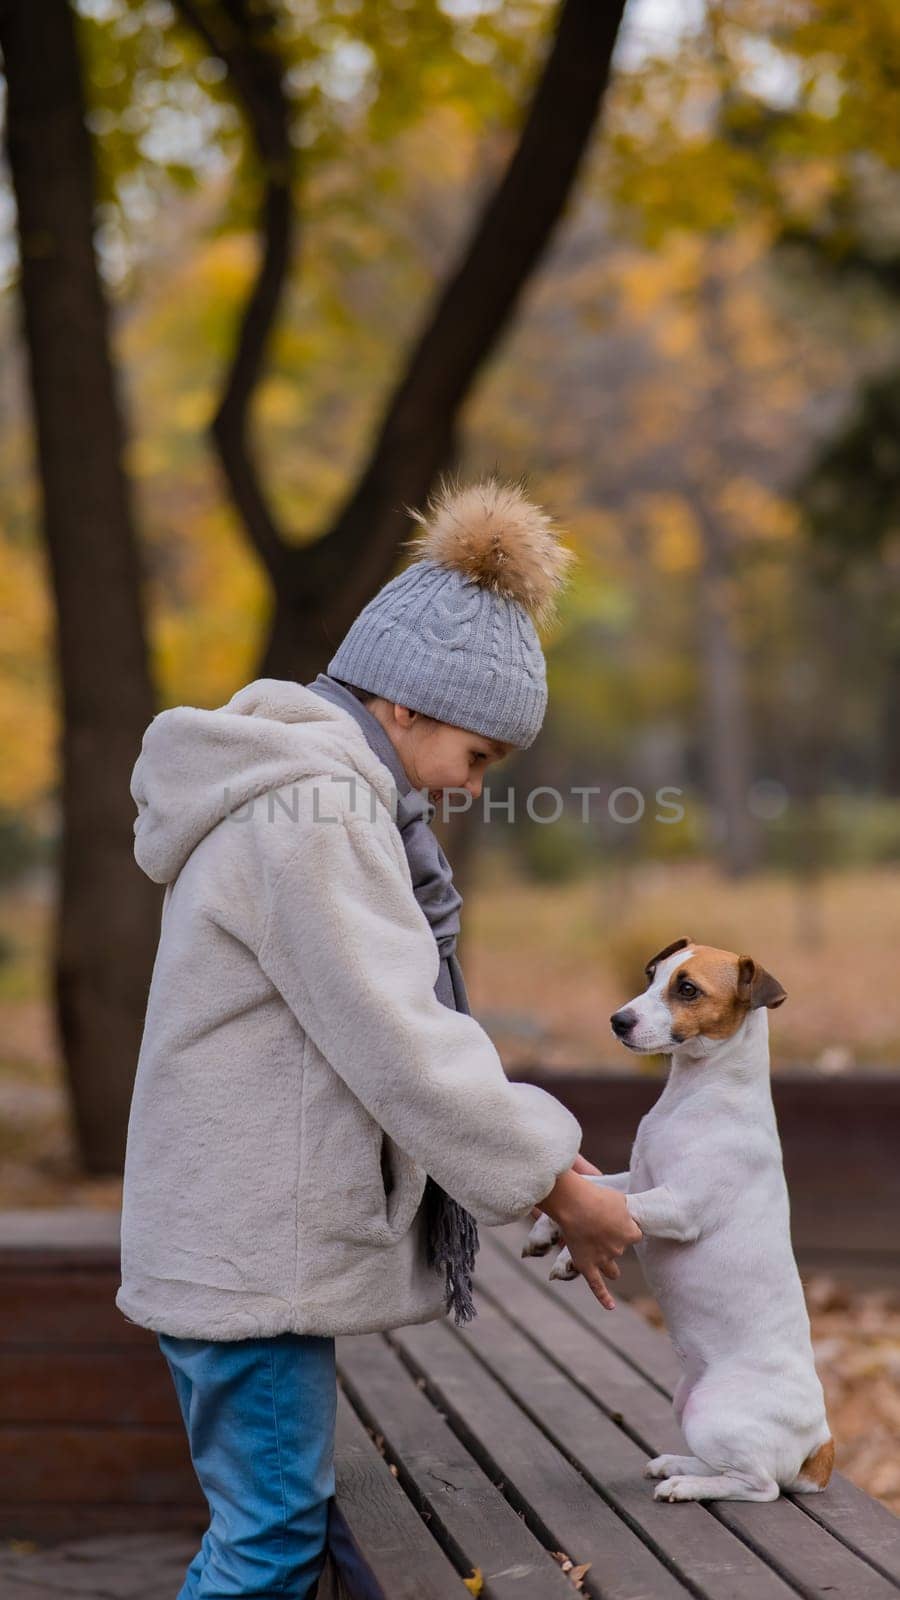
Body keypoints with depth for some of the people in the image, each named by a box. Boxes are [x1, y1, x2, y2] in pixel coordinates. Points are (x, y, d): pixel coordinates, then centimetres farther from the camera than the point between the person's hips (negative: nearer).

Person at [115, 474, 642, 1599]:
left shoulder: (314, 797, 15)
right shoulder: (308, 813, -19)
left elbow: (402, 1025, 18)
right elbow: (398, 1051, -22)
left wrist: (543, 1161, 11)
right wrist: (554, 1184, -12)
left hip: (238, 1241, 10)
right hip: (250, 1247, -10)